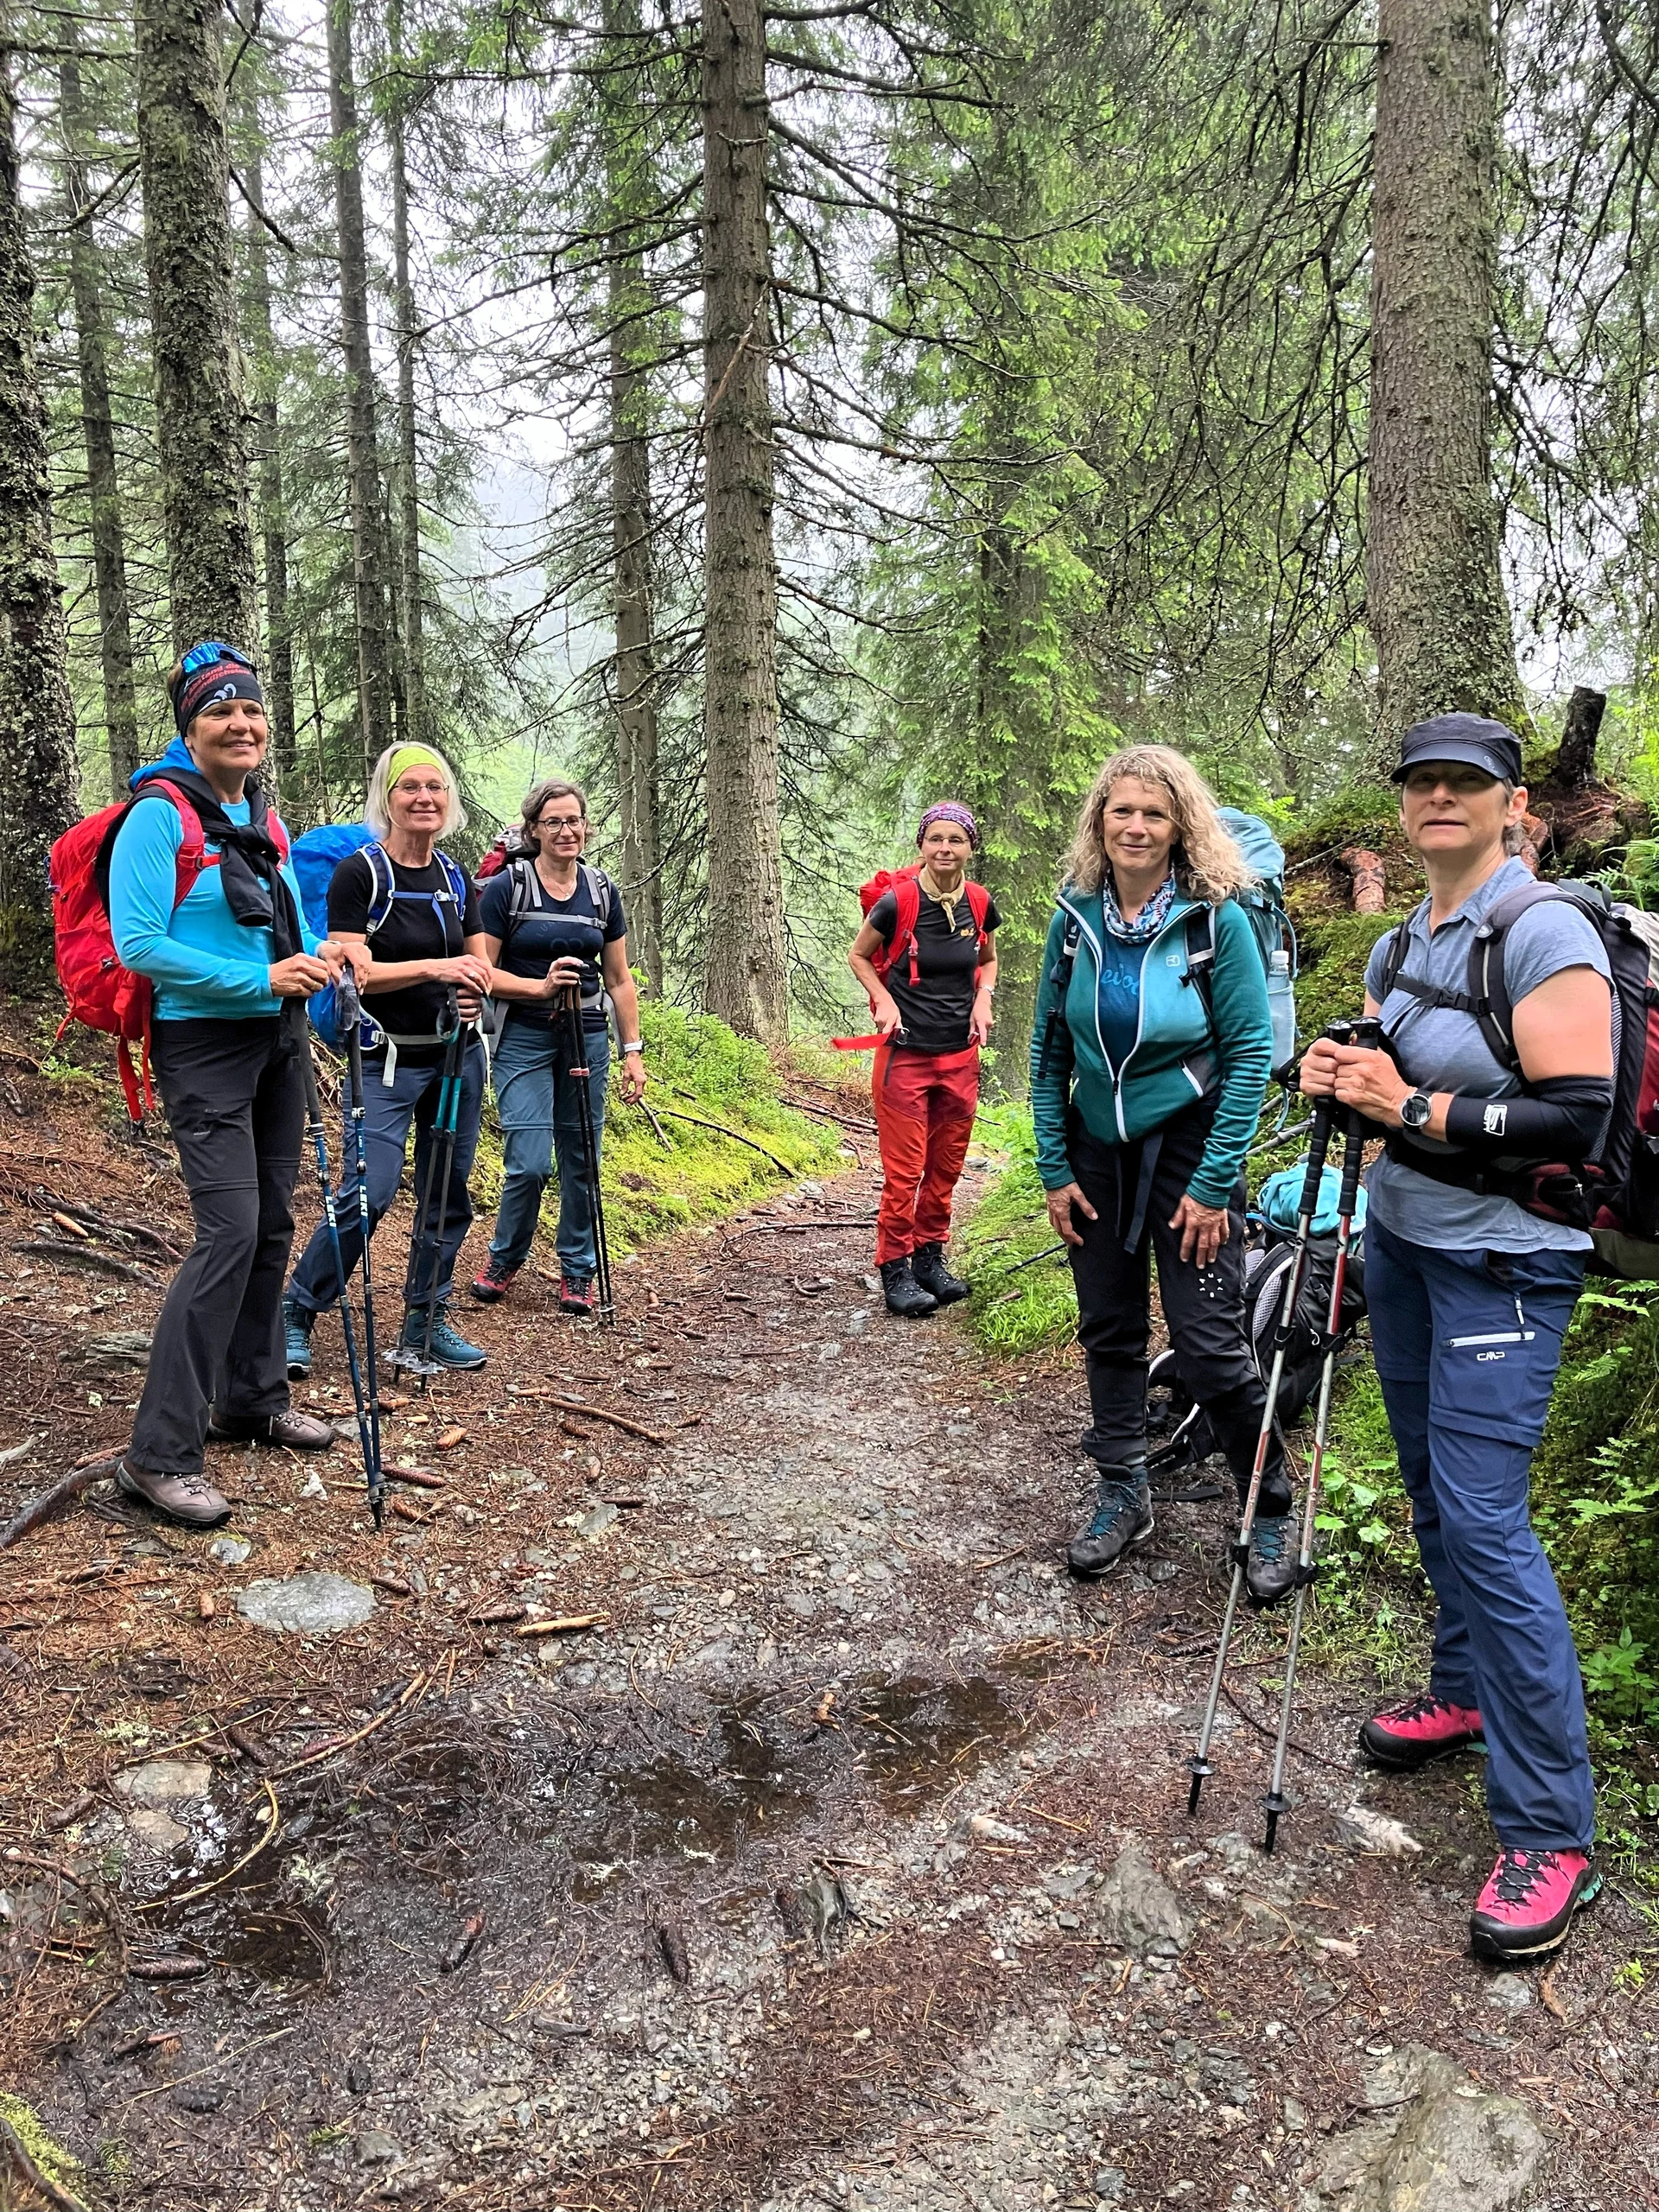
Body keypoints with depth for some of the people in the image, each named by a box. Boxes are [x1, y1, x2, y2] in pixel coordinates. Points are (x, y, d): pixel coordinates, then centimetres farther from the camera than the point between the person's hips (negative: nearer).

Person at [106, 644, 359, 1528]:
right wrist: (263, 978, -21)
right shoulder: (160, 815, -11)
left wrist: (321, 959, -2)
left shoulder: (266, 820, 11)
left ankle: (251, 1399, 27)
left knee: (272, 1228, 12)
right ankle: (159, 1453, -8)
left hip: (275, 1042, 8)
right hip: (204, 1046, -8)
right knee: (229, 1234, -15)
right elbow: (138, 943, -18)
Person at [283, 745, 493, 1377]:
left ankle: (427, 1320, 22)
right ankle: (295, 1314, 3)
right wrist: (433, 968, -27)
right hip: (386, 1060, -6)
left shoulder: (455, 878, 9)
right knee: (368, 1194, -14)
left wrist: (475, 989, -8)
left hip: (456, 1055, 6)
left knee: (448, 1194, 9)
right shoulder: (359, 873, -9)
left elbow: (479, 961, 15)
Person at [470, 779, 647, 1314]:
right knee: (530, 1163, -10)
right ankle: (504, 1261, 15)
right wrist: (541, 987, -19)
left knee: (580, 1160, 6)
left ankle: (577, 1271, 21)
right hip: (525, 1038, -3)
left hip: (587, 1037, 4)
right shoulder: (506, 887, -4)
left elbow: (619, 979, 11)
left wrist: (633, 1050, 7)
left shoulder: (602, 891, 7)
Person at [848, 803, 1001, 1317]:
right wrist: (884, 1000, -12)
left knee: (947, 1167, 12)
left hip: (961, 1057, 4)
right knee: (903, 1170, -1)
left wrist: (983, 998, 0)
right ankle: (895, 1269, 10)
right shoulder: (896, 903, -12)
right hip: (905, 1054, -4)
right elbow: (858, 956, 3)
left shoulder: (980, 905, 0)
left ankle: (930, 1257, 27)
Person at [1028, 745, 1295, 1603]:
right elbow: (1049, 1046, 4)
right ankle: (1123, 1497, 30)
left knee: (1209, 1342, -3)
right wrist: (1053, 1168, 0)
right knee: (1109, 1330, 13)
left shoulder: (1216, 918, -11)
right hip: (1096, 1150, 4)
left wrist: (1214, 1183, -14)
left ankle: (1271, 1512, 17)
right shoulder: (1076, 915, -1)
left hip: (1188, 1145, -4)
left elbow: (1250, 1050, -10)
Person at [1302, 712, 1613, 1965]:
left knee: (1484, 1516, -10)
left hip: (1502, 1264, -8)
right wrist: (1341, 1081, -1)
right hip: (1402, 1243, 8)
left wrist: (1414, 1109, -22)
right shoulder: (1399, 947, 10)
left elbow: (1575, 1118, -22)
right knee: (1433, 1489, 17)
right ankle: (1467, 1691, 37)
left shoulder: (1545, 933, -15)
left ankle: (1553, 1832, 1)